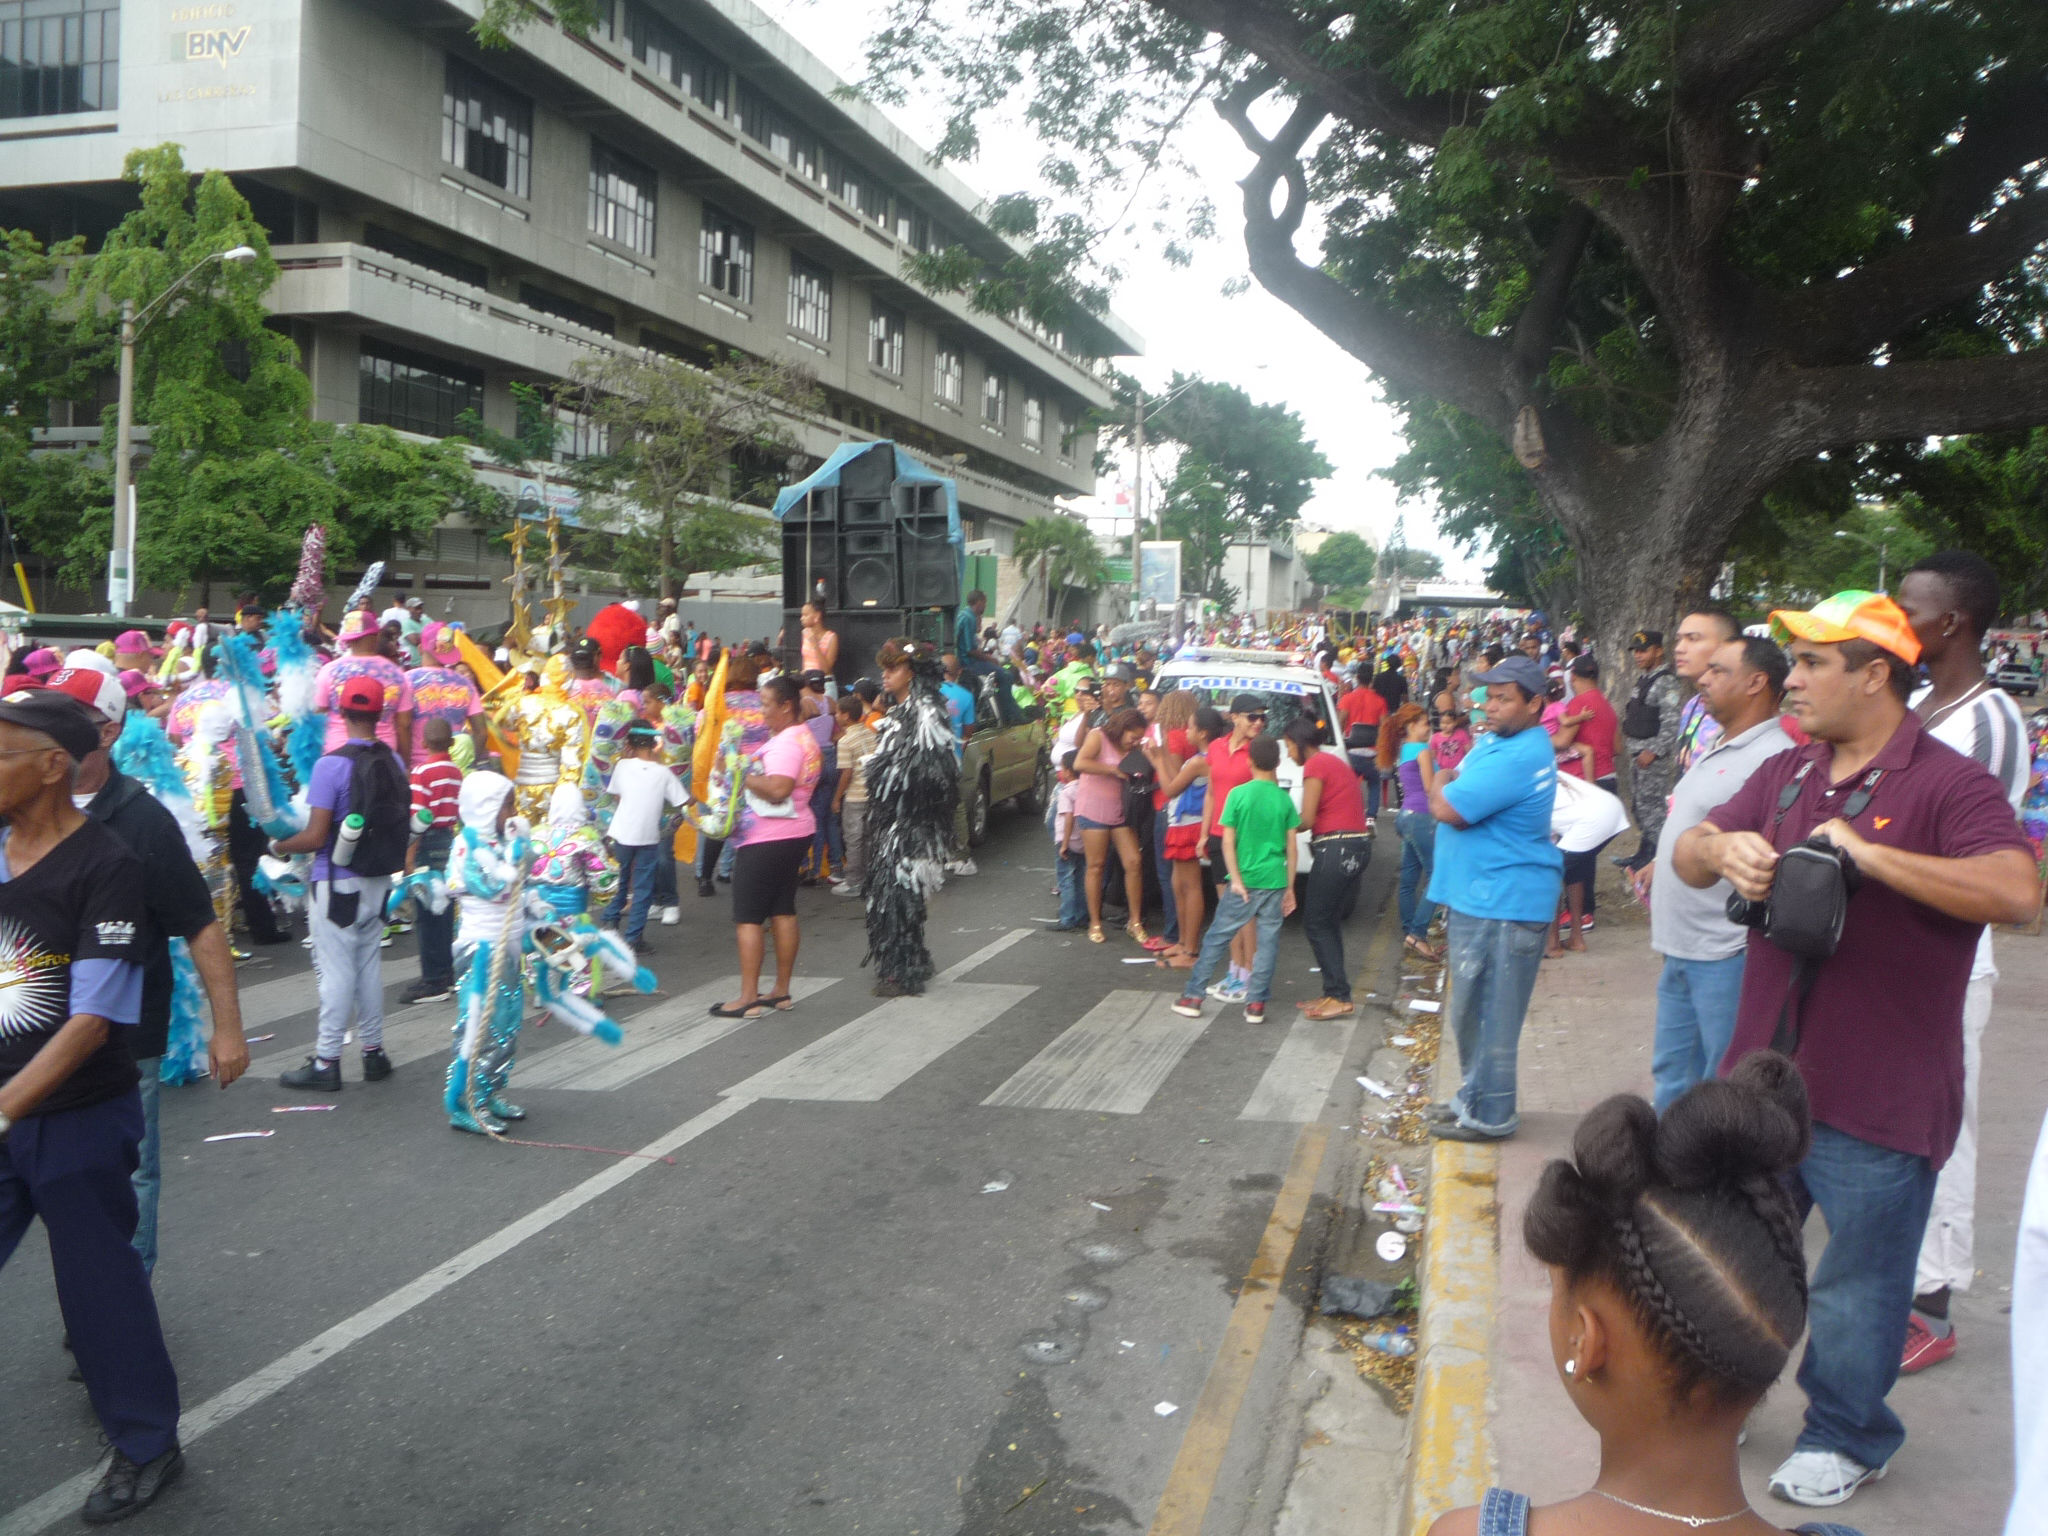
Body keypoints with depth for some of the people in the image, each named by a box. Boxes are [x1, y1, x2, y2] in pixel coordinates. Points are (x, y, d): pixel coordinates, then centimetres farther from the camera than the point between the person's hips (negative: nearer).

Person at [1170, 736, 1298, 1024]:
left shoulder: (1238, 794, -5)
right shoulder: (1284, 798, 1)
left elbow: (1228, 842, -9)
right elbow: (1291, 847, 3)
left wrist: (1236, 879, -7)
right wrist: (1290, 887, 8)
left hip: (1245, 881, -2)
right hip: (1275, 882, 2)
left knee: (1216, 938, 6)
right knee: (1268, 942, 8)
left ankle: (1192, 997, 8)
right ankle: (1256, 1004, 7)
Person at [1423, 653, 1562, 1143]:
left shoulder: (1518, 757, -23)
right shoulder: (1496, 740, 12)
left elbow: (1447, 808, -23)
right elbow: (1447, 797, 20)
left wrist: (1441, 784, -3)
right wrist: (1450, 785, -1)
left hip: (1503, 907, -11)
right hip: (1478, 897, 11)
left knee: (1489, 1015, 0)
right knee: (1471, 1011, 20)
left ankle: (1490, 1116, 10)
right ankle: (1475, 1096, 34)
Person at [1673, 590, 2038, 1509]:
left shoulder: (1946, 785, -13)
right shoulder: (1786, 775, 9)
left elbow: (2017, 892, -28)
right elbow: (1687, 857, 10)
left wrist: (1868, 852, -28)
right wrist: (1724, 849, -14)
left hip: (1877, 1097, -6)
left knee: (1858, 1282, 9)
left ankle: (1847, 1437, 31)